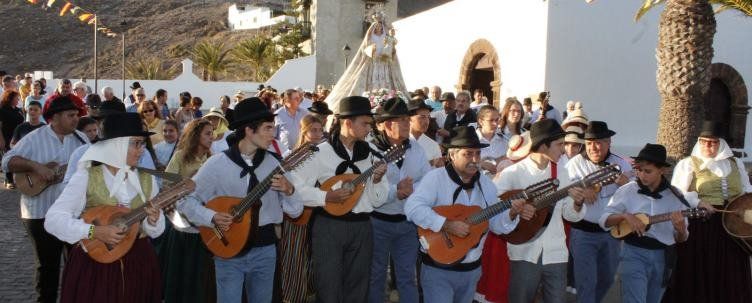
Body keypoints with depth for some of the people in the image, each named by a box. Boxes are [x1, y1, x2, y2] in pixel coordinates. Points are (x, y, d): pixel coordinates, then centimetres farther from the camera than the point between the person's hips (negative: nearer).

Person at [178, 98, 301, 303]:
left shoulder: (273, 163, 0)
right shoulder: (218, 163, -8)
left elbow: (295, 211, 3)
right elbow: (185, 200, -4)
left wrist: (289, 190, -17)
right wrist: (211, 217, -19)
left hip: (264, 247, 3)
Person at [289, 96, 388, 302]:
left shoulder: (369, 155, 7)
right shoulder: (321, 152, -8)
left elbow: (377, 201, 7)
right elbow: (296, 187, -13)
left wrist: (377, 181, -11)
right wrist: (326, 197, -21)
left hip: (362, 227, 5)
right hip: (329, 227, -5)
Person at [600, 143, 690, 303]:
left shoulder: (675, 196, 2)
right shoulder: (627, 191, -3)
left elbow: (681, 239, 6)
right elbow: (603, 220, -2)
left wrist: (681, 229, -17)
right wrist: (625, 216, -19)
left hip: (663, 257, 3)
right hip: (634, 253, -3)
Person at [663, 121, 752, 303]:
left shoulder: (736, 163, 15)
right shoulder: (688, 163, 1)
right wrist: (697, 202, -22)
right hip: (700, 227, -4)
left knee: (731, 277, 8)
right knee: (698, 274, -3)